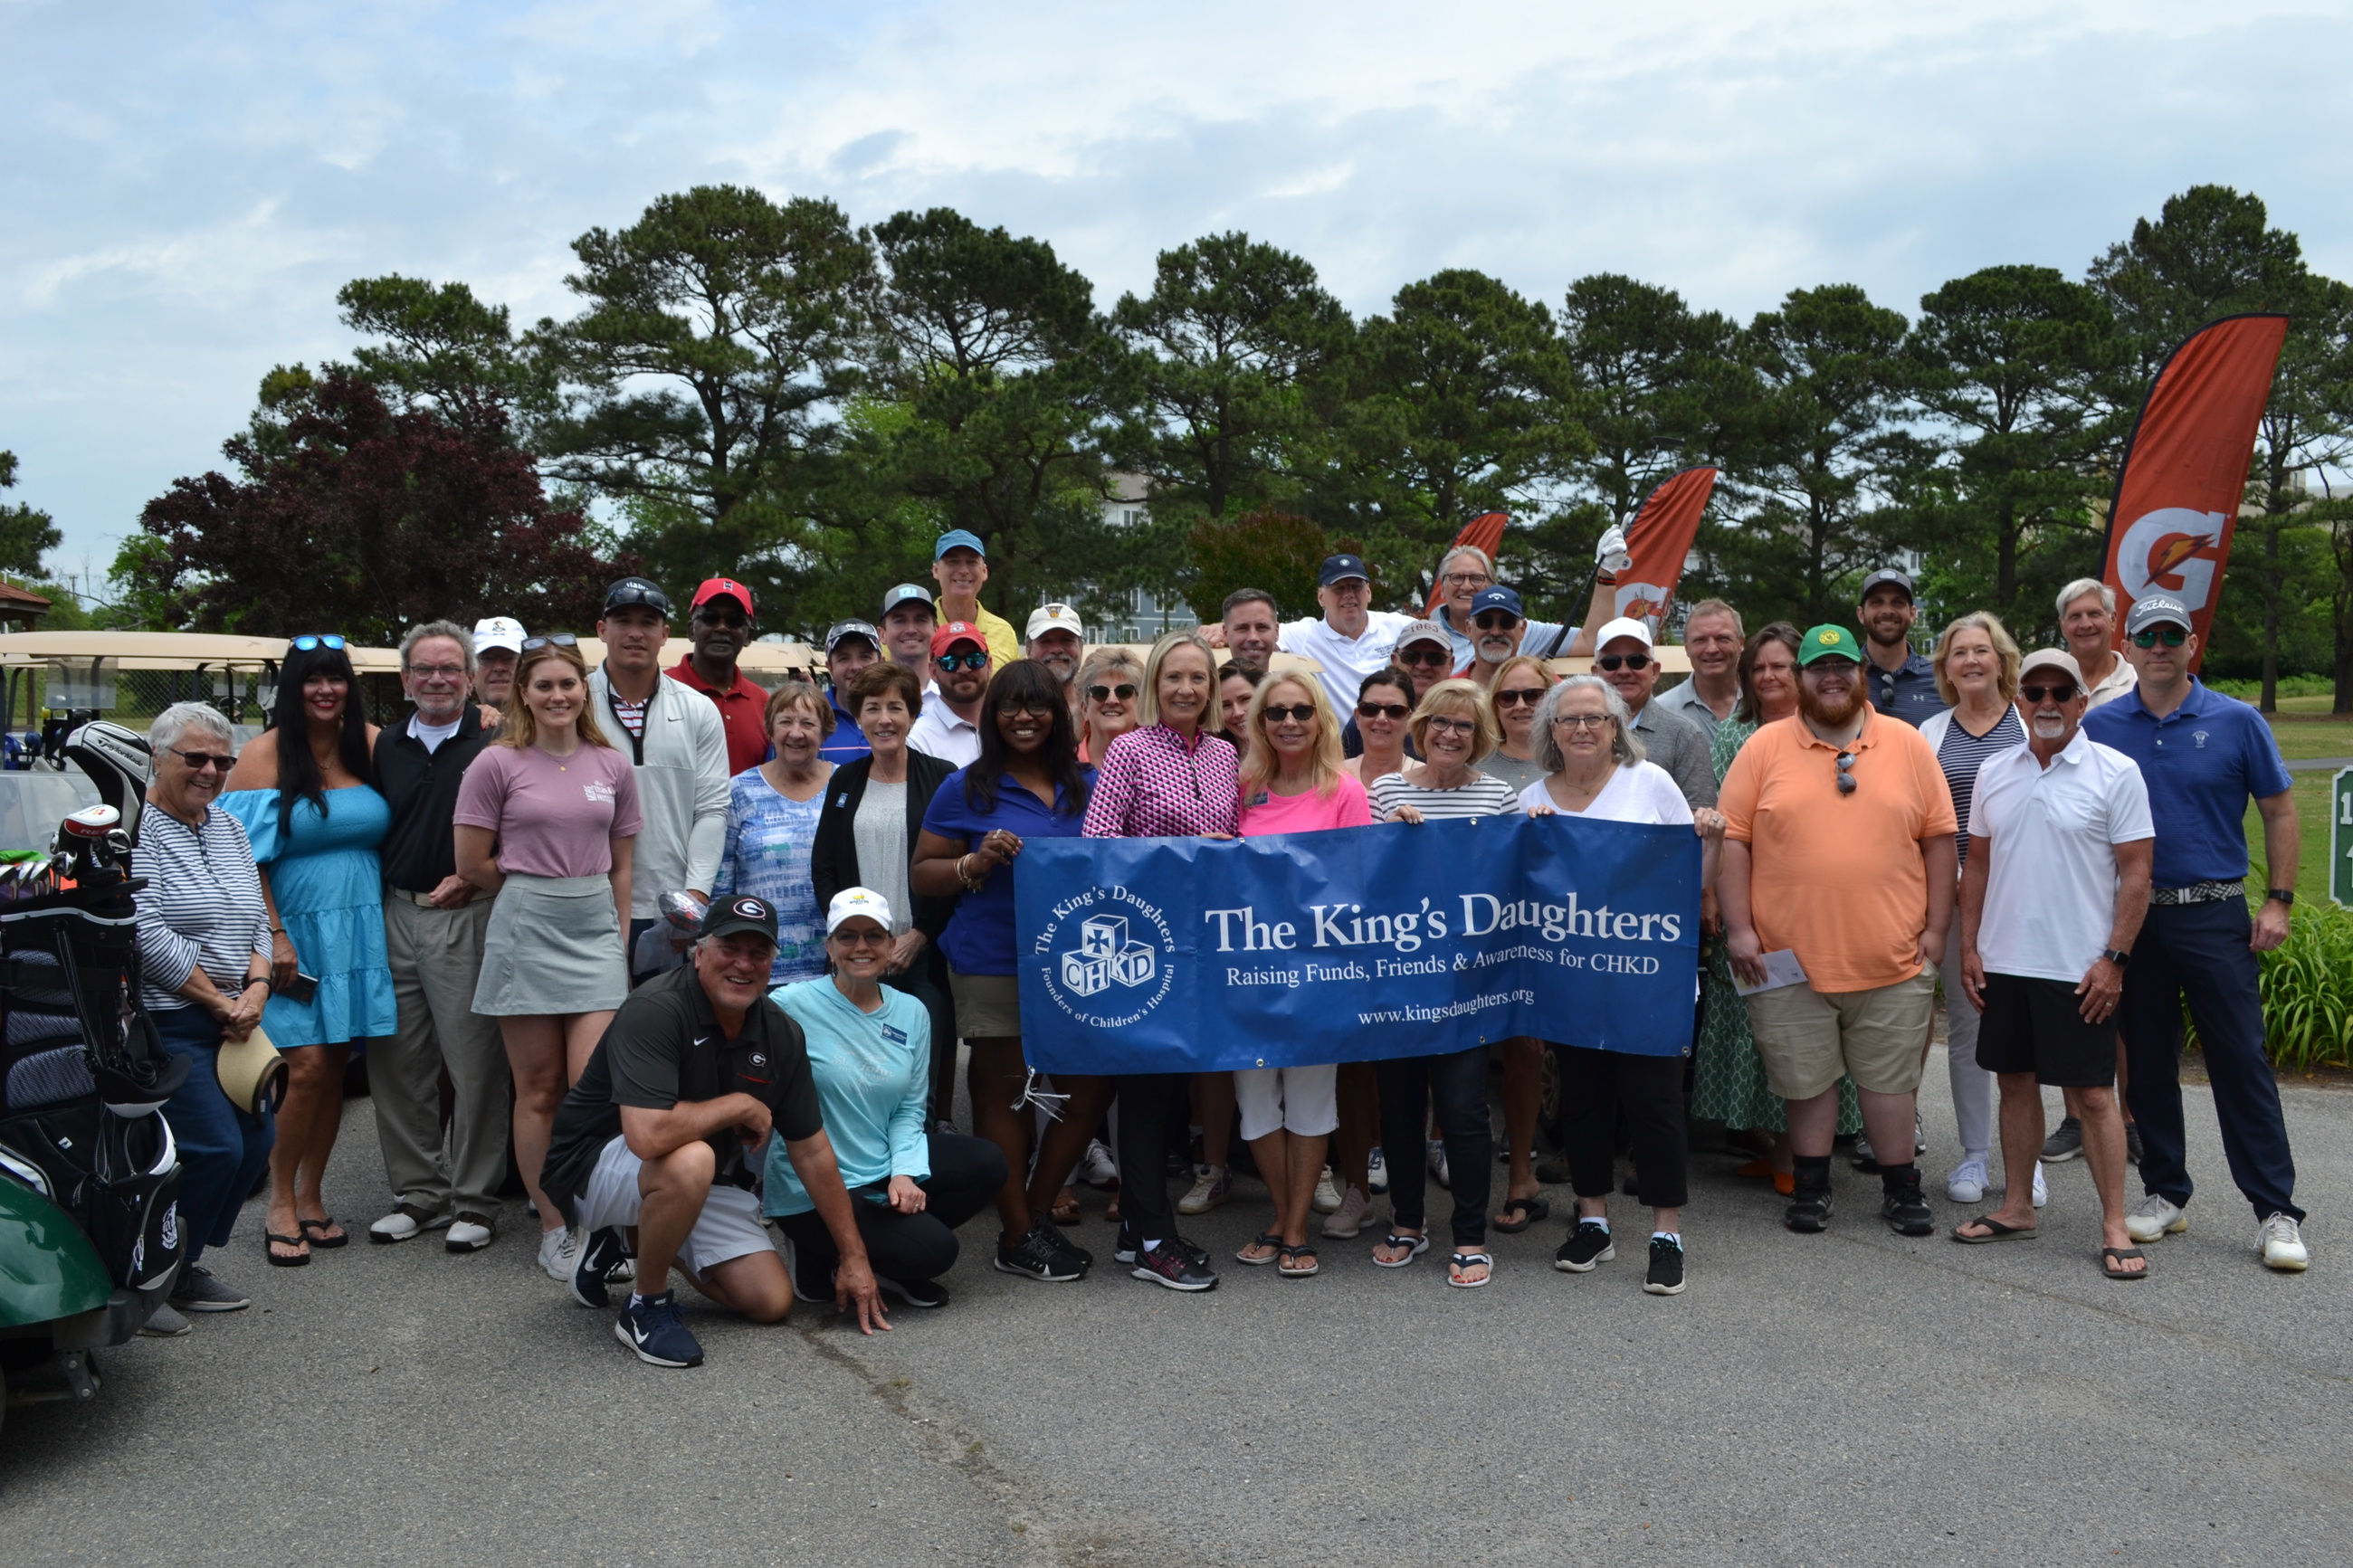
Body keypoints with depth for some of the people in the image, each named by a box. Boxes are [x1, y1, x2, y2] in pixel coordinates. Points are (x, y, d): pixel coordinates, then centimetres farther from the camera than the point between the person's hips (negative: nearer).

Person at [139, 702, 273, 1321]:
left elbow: (256, 920, 14)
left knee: (255, 1138, 7)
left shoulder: (230, 828, 14)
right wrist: (220, 1003, -13)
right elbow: (150, 935, -18)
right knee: (214, 1148, -12)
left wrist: (256, 990, -4)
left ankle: (184, 1263, 22)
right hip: (165, 1021, -8)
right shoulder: (136, 829, -11)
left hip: (229, 1018, 8)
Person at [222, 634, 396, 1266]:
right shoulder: (264, 754, -5)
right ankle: (280, 1204, 7)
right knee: (307, 1066, -10)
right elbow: (245, 857, -8)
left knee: (335, 1068, 7)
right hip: (297, 930, -4)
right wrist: (275, 936, -13)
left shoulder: (369, 745, 7)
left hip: (360, 930, 4)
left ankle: (311, 1199, 19)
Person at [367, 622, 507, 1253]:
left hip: (467, 917, -5)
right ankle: (419, 1191, 21)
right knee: (398, 1064, 8)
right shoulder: (387, 747, 14)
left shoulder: (493, 741, -2)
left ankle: (474, 1200, 8)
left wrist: (472, 876, -12)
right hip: (395, 913, 5)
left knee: (474, 1065, -2)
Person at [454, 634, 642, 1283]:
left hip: (596, 931, 2)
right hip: (523, 932, -2)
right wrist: (534, 895, 7)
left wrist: (619, 937, 10)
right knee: (538, 1090, 4)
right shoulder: (497, 763, -1)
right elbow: (472, 862, 0)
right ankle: (552, 1227, 14)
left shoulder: (612, 765, 8)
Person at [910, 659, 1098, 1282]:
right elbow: (921, 877, 1)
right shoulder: (967, 789, 0)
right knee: (1006, 1092, 3)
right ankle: (1017, 1237, 14)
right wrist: (976, 863, -15)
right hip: (993, 966, -4)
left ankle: (1038, 1211, 24)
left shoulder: (1088, 785, 11)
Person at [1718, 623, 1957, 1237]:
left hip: (1892, 959, 1)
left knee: (1890, 1078, 9)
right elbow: (1731, 840, -1)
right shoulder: (1765, 748, 2)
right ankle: (1811, 1186, 24)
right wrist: (1739, 929, -7)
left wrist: (1935, 928, 3)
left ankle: (1901, 1187, 23)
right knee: (1806, 1078, 9)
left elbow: (1939, 838, 7)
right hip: (1789, 958, 0)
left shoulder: (1908, 744, 6)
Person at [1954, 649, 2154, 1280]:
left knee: (2092, 1094, -1)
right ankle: (2017, 1207, 24)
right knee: (2016, 1082, 13)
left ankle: (2114, 1225, 8)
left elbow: (2136, 872, -7)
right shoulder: (1994, 773, 7)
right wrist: (1969, 946, 7)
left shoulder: (2116, 773, -6)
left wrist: (2115, 957, -12)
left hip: (2079, 968, -5)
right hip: (2004, 963, 5)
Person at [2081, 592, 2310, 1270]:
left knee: (2242, 1061, -2)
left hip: (2215, 915, -2)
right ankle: (2164, 1193, 22)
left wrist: (2278, 901, -3)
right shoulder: (2101, 727, 3)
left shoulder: (2236, 722, -1)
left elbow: (2280, 812, 4)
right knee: (2147, 1062, 9)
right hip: (2131, 916, 2)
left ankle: (2277, 1211, 5)